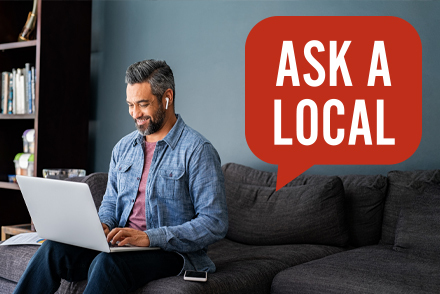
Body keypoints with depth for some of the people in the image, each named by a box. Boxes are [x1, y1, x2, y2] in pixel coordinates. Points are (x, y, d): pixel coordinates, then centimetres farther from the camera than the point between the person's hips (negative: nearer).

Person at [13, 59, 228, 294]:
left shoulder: (198, 150, -10)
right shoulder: (123, 147, 13)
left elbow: (215, 224, -15)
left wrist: (149, 237, -23)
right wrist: (103, 226, -3)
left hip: (170, 251, -6)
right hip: (121, 244, 6)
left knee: (107, 264, -34)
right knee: (53, 248, -17)